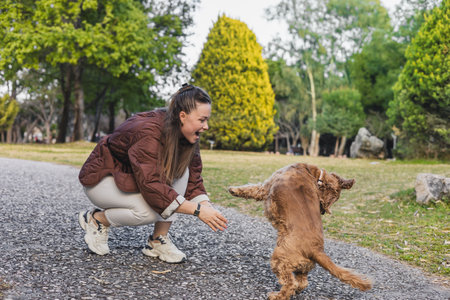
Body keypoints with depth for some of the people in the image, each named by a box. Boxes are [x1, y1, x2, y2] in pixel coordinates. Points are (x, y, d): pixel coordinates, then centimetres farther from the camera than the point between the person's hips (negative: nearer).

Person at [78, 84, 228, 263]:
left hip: (133, 177, 8)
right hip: (102, 179, -7)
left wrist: (207, 208, -25)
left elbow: (193, 177, -7)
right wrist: (197, 210, -41)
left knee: (180, 170, -17)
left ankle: (158, 241, -11)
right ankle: (97, 218, -4)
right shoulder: (148, 132, -34)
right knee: (150, 210, -32)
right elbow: (152, 186, -40)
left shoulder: (187, 137, -10)